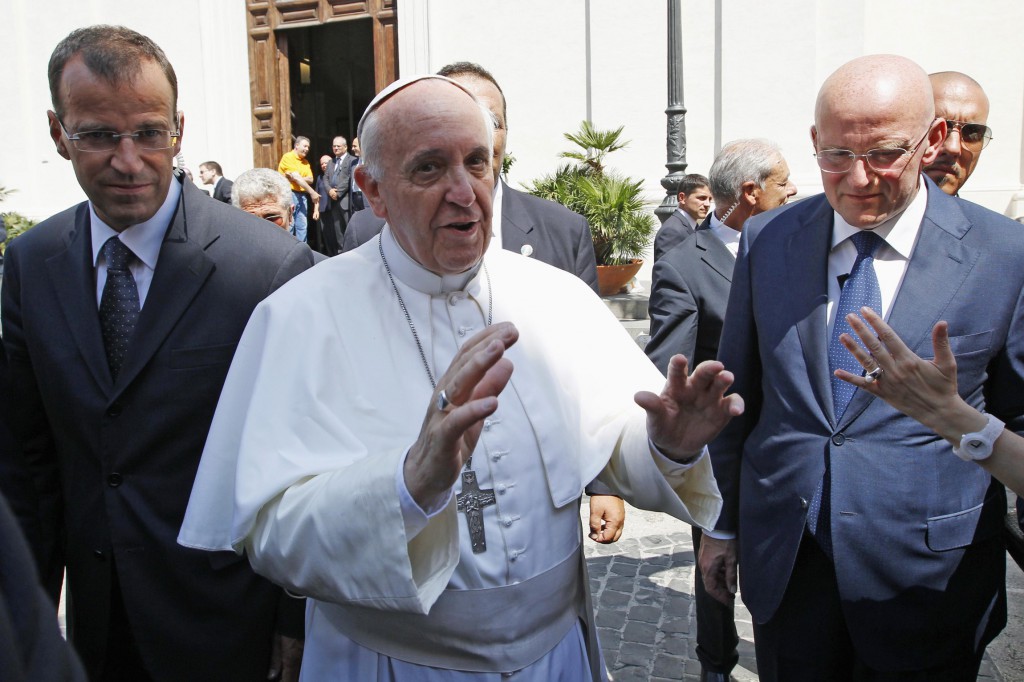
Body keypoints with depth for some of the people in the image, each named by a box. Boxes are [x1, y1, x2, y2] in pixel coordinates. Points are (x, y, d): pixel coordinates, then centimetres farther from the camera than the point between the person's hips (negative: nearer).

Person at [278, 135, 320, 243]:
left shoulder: (305, 162, 16)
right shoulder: (288, 157, -6)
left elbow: (310, 179, 5)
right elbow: (297, 178, -15)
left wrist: (296, 177, -15)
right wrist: (312, 192, -17)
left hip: (302, 195, 7)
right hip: (289, 194, -7)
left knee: (302, 226, 5)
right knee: (289, 225, -8)